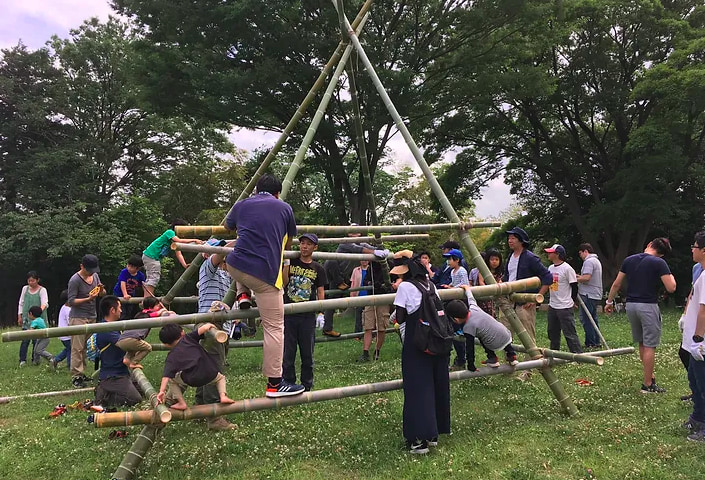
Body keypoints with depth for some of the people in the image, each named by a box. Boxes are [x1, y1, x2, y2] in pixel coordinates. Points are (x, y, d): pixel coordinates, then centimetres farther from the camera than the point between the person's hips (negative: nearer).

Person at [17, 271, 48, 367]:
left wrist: (40, 310, -36)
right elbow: (21, 303, 16)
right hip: (26, 319, 3)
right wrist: (19, 316, 11)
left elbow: (45, 303, -15)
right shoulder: (25, 288, 9)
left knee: (36, 340, 0)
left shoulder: (42, 290, -3)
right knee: (25, 340, -2)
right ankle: (22, 360, 6)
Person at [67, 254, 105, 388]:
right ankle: (76, 377, -3)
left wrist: (101, 290, -6)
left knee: (88, 347, 7)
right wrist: (89, 299, -24)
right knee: (78, 348, -7)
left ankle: (81, 373, 14)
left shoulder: (95, 275, 10)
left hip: (92, 317, 7)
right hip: (78, 318, -7)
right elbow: (71, 301, -13)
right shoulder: (75, 280, -11)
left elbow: (102, 295, 17)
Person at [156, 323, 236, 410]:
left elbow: (166, 375, -5)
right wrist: (209, 325, 18)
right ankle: (223, 396, 7)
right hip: (209, 375, 2)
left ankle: (181, 403, 14)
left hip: (191, 379, -2)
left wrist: (162, 391, -9)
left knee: (171, 380, 23)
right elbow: (204, 328, -1)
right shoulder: (188, 338, 11)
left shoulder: (172, 356, 7)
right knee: (220, 377, 34)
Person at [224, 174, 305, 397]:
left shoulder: (241, 205, 17)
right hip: (265, 273, -3)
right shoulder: (285, 208, 12)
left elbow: (228, 226, 39)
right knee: (274, 327, 2)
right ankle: (274, 383, 2)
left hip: (234, 267, 4)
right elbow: (288, 244, 24)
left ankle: (242, 295, 24)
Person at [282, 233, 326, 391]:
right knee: (288, 353, 3)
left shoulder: (318, 268, 7)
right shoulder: (291, 262, 4)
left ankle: (307, 386, 20)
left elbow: (320, 292, 6)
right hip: (288, 314, -1)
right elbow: (284, 283, -9)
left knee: (307, 354, 9)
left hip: (308, 316, 1)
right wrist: (286, 263, -16)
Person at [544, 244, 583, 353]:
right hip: (552, 306, 8)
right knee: (552, 332, 16)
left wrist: (572, 301, -2)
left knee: (569, 332, -7)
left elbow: (574, 286, -10)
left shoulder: (567, 268, -13)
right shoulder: (550, 268, 10)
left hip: (565, 307, -8)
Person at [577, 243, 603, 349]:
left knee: (586, 319, -5)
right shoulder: (596, 260, 19)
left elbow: (586, 277, -24)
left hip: (588, 295, -10)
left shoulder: (589, 261, -14)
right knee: (593, 319, 14)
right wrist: (579, 277, 17)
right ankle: (597, 342, 19)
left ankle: (590, 344, -3)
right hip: (596, 295, 10)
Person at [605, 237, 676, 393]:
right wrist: (670, 277, 9)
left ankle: (650, 376, 28)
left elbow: (616, 284, 10)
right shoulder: (659, 263, -8)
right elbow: (671, 288, -12)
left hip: (631, 305, 6)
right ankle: (647, 385, 4)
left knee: (641, 344, 18)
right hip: (648, 306, -6)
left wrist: (610, 301, 20)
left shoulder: (629, 260, 7)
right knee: (649, 346, 0)